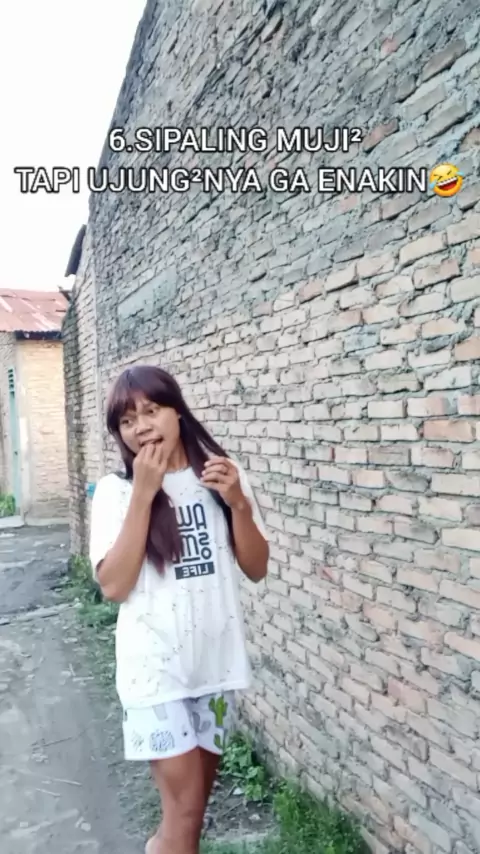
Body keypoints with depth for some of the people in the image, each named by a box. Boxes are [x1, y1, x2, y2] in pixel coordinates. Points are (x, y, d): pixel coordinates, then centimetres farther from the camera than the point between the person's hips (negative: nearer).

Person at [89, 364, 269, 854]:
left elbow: (256, 569, 0)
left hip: (216, 660, 4)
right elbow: (113, 586, -16)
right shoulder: (115, 490, -7)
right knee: (184, 805, 1)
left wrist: (238, 503, -16)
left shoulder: (222, 478, 0)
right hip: (155, 666, -3)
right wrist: (143, 494, -20)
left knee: (195, 798, 18)